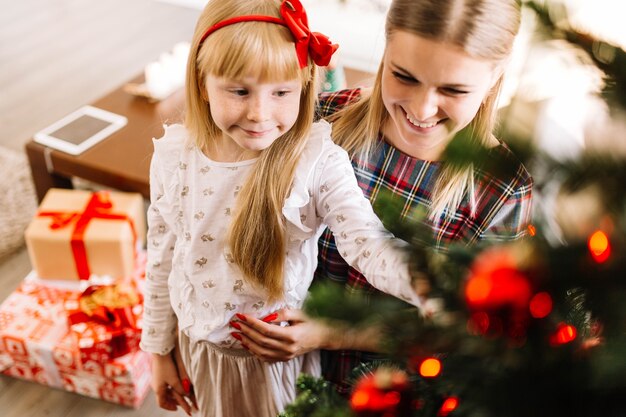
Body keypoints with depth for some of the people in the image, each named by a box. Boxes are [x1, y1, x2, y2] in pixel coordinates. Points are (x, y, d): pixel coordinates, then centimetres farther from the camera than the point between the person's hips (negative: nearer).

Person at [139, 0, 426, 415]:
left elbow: (370, 246, -34)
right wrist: (160, 350, 6)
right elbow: (163, 260, -2)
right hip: (201, 348, 3)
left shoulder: (318, 160, -23)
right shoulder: (174, 156, -13)